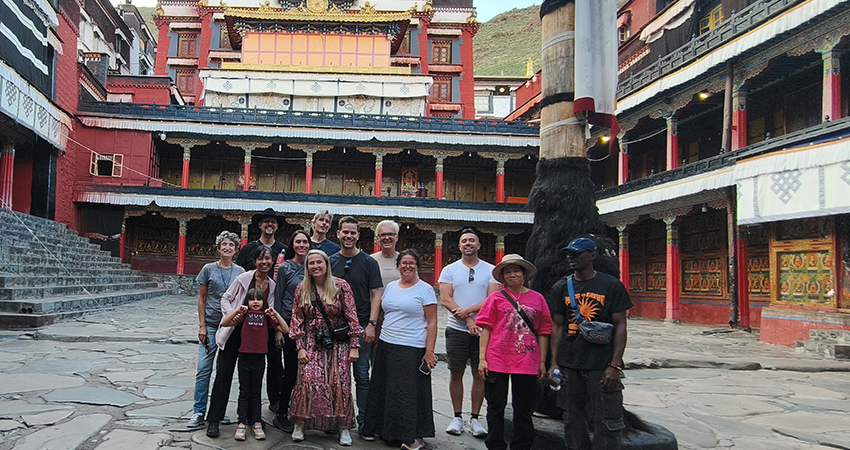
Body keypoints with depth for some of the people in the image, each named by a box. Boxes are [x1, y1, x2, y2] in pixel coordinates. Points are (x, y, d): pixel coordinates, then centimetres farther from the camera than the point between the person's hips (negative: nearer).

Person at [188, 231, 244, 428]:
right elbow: (201, 299, 3)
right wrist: (202, 326, -3)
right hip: (211, 325, -1)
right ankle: (199, 412, 4)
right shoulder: (209, 269, 1)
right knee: (204, 369, -4)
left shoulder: (240, 272, 5)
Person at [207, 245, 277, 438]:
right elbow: (225, 299, -2)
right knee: (224, 373, -3)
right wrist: (232, 314, -19)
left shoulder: (272, 285, 5)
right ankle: (213, 420, 2)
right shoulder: (244, 278, -8)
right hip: (235, 331, -4)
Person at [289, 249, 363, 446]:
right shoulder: (302, 289, 2)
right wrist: (300, 347, -1)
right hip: (312, 344, 1)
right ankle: (300, 424, 9)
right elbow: (297, 320, 5)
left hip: (338, 344, -1)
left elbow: (352, 317, -5)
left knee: (340, 383, -3)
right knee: (308, 381, -9)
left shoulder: (341, 286, -6)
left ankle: (343, 427, 11)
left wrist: (354, 347, -7)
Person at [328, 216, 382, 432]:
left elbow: (375, 295, -1)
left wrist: (371, 324, -10)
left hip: (361, 327, -2)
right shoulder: (330, 262, 7)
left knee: (362, 376, 1)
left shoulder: (369, 262, 1)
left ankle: (363, 420, 10)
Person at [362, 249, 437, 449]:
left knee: (410, 392, -3)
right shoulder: (390, 287, 12)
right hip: (386, 346, 6)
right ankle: (380, 428, 26)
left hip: (412, 350, -6)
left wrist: (429, 351, -13)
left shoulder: (425, 289, -4)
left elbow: (432, 322, -7)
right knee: (381, 389, 11)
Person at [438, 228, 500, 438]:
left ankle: (474, 418, 14)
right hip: (457, 330, 0)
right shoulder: (449, 270, 5)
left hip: (483, 330, 0)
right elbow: (445, 299, -4)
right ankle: (457, 417, 17)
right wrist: (468, 321, -14)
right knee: (456, 373, 5)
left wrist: (468, 310, -18)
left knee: (480, 374, 3)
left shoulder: (490, 270, 4)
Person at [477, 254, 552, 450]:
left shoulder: (537, 298, 6)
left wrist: (542, 362, 7)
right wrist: (482, 358, -5)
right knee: (496, 406, 8)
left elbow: (543, 332, 8)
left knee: (523, 409, 10)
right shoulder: (496, 298, 2)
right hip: (497, 361, -1)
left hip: (527, 362, 1)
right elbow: (486, 329, 1)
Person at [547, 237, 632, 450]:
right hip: (569, 365, 3)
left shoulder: (612, 285, -1)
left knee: (607, 423, -1)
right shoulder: (561, 288, 8)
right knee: (573, 420, 12)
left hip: (602, 365, -3)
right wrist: (554, 362, 1)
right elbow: (557, 325, 9)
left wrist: (615, 365, -9)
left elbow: (620, 326, -2)